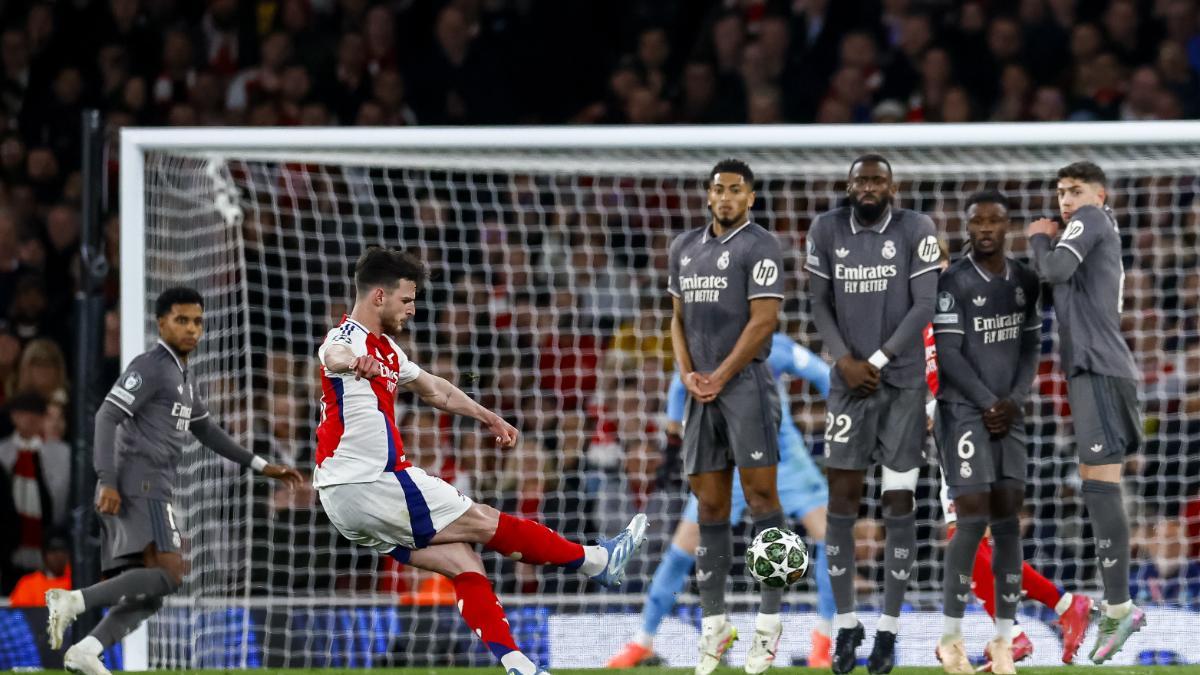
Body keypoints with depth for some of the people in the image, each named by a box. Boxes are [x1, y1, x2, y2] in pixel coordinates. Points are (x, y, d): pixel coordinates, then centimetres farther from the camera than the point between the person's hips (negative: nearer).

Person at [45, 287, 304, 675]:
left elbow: (206, 431, 37)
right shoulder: (150, 367, -4)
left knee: (148, 597, 1)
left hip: (147, 492, 10)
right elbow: (107, 417, -14)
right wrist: (107, 481, -24)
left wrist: (262, 467, 33)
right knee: (169, 576, -22)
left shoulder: (183, 377, 26)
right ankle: (73, 601, -26)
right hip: (139, 487, -10)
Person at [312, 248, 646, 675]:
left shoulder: (383, 348, 18)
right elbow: (334, 354, -40)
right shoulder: (348, 339, -13)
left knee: (462, 559, 0)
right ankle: (597, 562, 7)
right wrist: (355, 363, -63)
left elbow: (433, 389, 34)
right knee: (482, 521, -3)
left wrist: (488, 418, 43)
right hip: (362, 489, -10)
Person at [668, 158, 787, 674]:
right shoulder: (685, 247, 16)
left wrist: (719, 377, -10)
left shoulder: (759, 247, -5)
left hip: (745, 382, -6)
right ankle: (714, 623, 9)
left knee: (760, 493, -8)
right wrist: (688, 375, 3)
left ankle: (769, 621, -7)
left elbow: (763, 322, -11)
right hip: (701, 390, 6)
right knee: (710, 504, 6)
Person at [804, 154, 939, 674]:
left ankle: (889, 627, 3)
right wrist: (845, 361, -8)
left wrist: (877, 361, -11)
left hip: (903, 381, -2)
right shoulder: (827, 230, 2)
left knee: (898, 502, -1)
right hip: (849, 379, 2)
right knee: (841, 497, 0)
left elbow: (923, 306, -8)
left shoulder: (914, 230, -6)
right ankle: (845, 622, 10)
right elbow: (819, 303, 6)